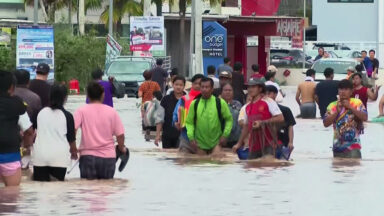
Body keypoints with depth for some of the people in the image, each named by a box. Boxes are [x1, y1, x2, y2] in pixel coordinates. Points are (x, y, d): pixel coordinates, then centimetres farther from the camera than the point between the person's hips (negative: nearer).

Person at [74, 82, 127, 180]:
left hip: (88, 156, -1)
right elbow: (120, 134, 1)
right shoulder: (111, 111, 2)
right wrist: (122, 148, 19)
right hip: (108, 157, 1)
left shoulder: (81, 111, -2)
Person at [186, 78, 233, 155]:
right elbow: (189, 122, 6)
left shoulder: (220, 103, -1)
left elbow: (229, 119, 6)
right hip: (200, 144, 2)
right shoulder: (194, 104, 4)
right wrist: (191, 138, -5)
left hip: (216, 143, -2)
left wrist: (225, 135, -4)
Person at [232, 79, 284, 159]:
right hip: (254, 145, 6)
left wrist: (262, 122, -17)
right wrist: (239, 143, 23)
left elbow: (280, 118, -12)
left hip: (267, 144, -6)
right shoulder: (248, 107, 16)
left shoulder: (268, 102, -4)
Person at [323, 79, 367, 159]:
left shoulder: (357, 103, 1)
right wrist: (337, 112, -12)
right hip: (338, 146, 3)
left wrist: (350, 107, -14)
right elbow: (326, 123, -1)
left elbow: (365, 117, -11)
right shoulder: (332, 105, 6)